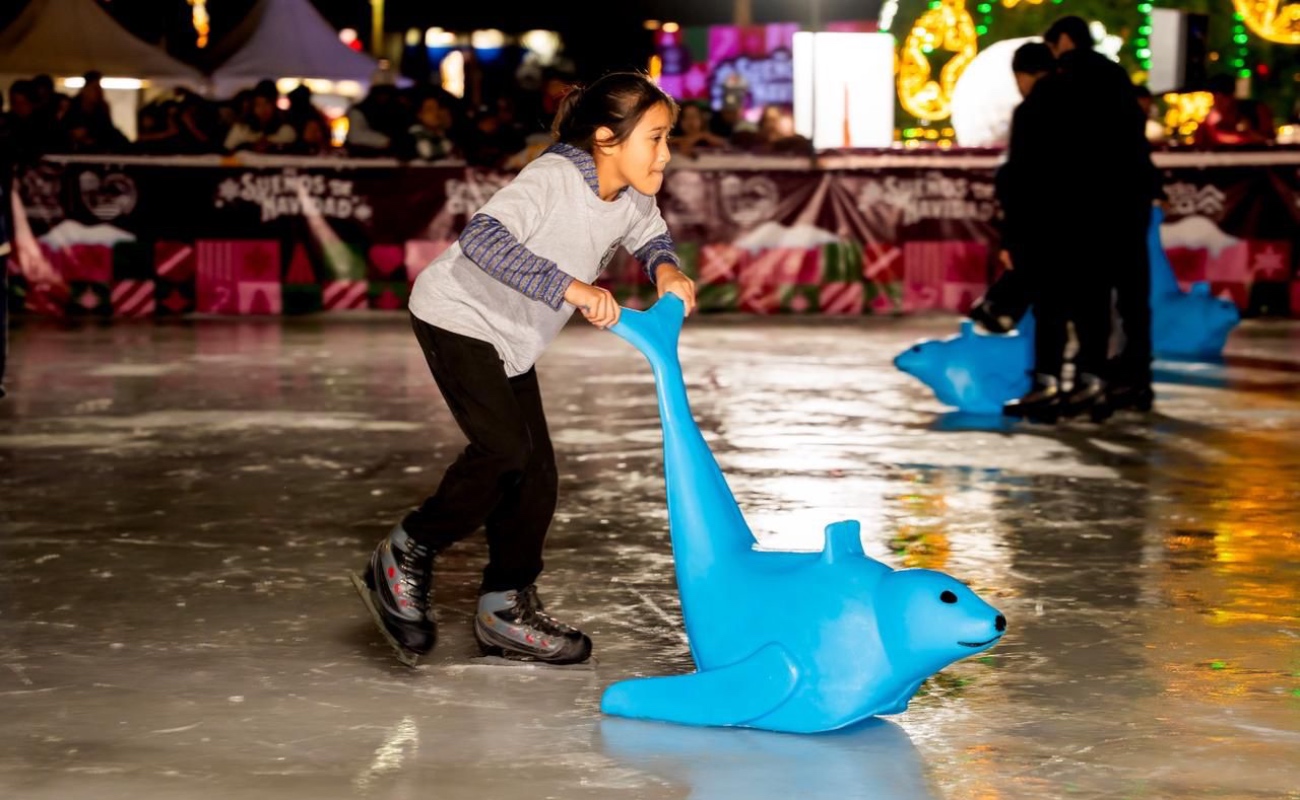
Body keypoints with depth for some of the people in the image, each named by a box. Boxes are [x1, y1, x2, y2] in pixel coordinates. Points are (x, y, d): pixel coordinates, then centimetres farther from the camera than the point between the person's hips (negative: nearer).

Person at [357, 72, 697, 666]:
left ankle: (506, 611, 18)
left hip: (512, 338, 8)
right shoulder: (553, 177, -30)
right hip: (458, 314, -8)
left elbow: (651, 236, 16)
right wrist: (570, 287, -48)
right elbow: (481, 238, -43)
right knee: (504, 447, -20)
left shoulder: (634, 199, -6)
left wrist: (665, 268, -8)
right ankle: (406, 557, -1)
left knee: (536, 473, 5)